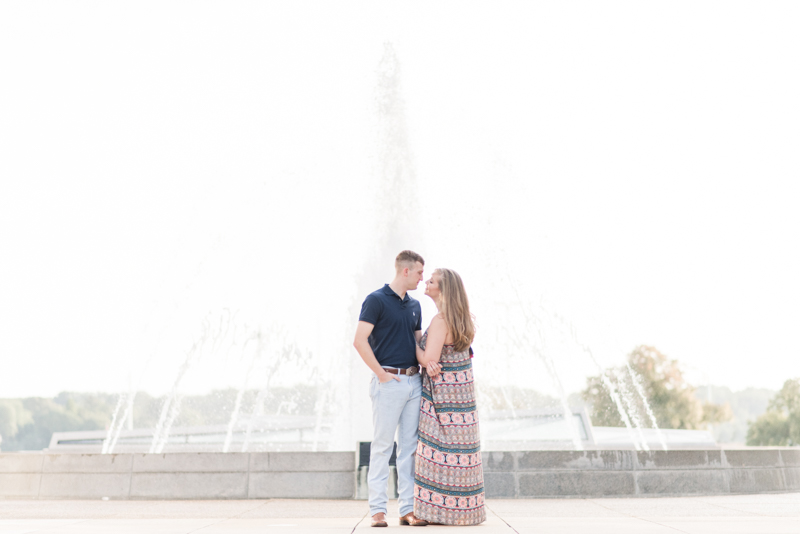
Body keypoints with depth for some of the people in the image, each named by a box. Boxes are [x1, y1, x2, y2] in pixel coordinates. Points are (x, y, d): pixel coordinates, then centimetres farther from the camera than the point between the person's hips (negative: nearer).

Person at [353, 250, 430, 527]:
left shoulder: (414, 305, 17)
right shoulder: (376, 300, -6)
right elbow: (360, 341, -12)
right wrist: (381, 374, -13)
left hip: (414, 381, 7)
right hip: (389, 381, -7)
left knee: (410, 447, 7)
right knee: (382, 446, 0)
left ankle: (407, 508, 14)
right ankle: (378, 509, 7)